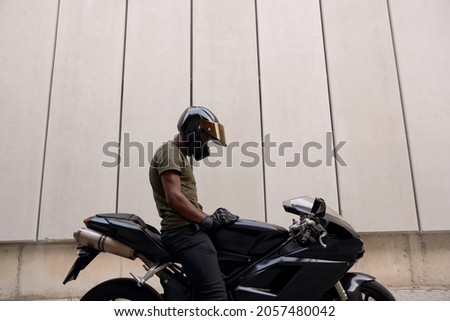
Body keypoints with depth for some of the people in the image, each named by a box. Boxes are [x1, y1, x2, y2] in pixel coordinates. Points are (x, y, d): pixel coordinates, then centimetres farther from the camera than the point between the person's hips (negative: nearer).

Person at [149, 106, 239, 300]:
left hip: (190, 230, 11)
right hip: (184, 232, -11)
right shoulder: (169, 152, -5)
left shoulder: (180, 156, 27)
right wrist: (208, 220, -16)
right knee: (216, 294, -17)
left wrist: (209, 218, 12)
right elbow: (174, 197, -18)